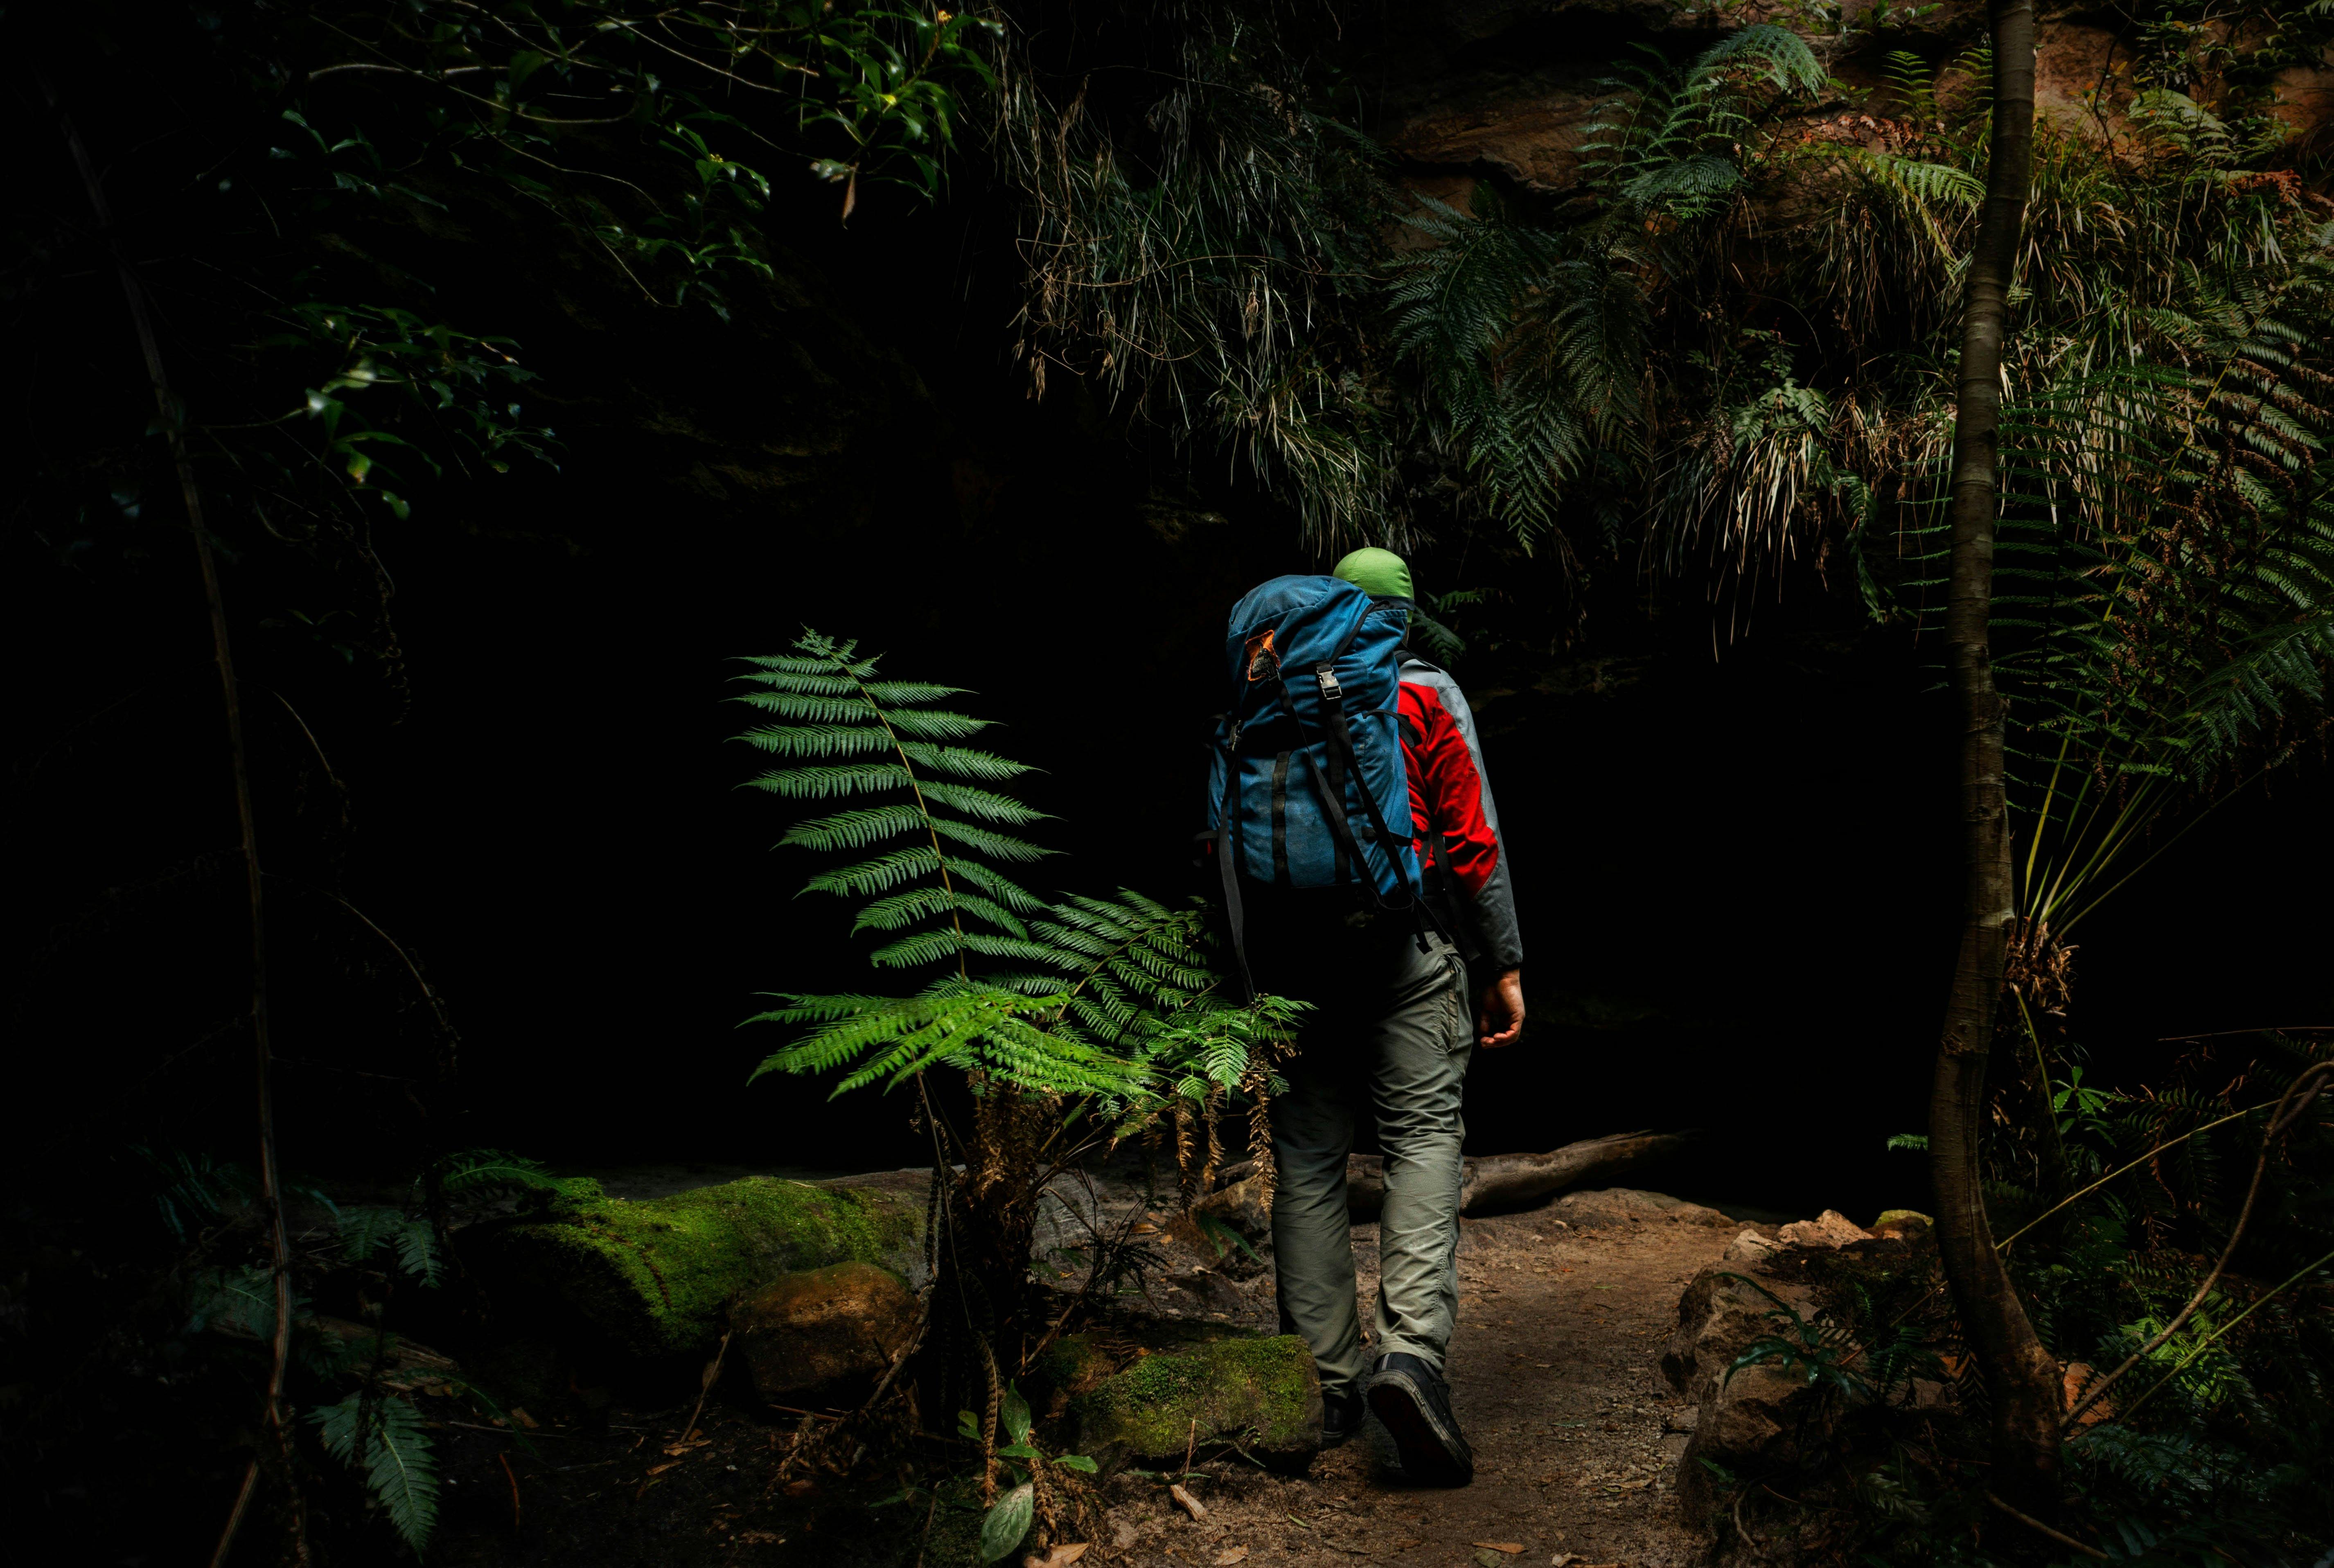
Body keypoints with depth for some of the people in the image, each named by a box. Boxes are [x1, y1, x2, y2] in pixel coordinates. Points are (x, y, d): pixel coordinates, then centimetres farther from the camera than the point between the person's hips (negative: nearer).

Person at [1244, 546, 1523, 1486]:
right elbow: (1473, 841, -2)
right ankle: (1412, 1347, -21)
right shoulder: (1425, 692, 3)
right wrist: (1504, 967, 2)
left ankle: (1328, 1384, 9)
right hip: (1402, 944, -3)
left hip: (1289, 949, 3)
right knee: (1423, 1135, -2)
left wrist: (1248, 970, 15)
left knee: (1307, 1157, 7)